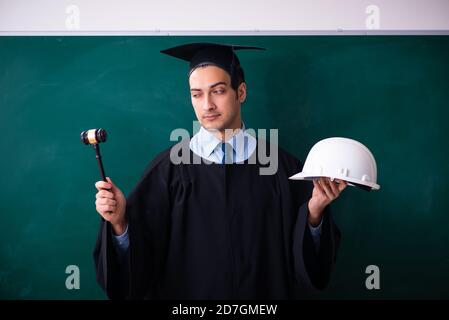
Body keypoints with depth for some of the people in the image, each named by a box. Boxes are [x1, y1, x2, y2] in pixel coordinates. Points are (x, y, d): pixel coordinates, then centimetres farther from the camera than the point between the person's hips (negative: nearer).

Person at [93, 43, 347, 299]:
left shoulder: (281, 166, -8)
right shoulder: (169, 167, -10)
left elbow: (303, 259, -7)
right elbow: (141, 256, -12)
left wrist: (314, 212, -22)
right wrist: (120, 222, -28)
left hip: (263, 296, 1)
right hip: (186, 291, -1)